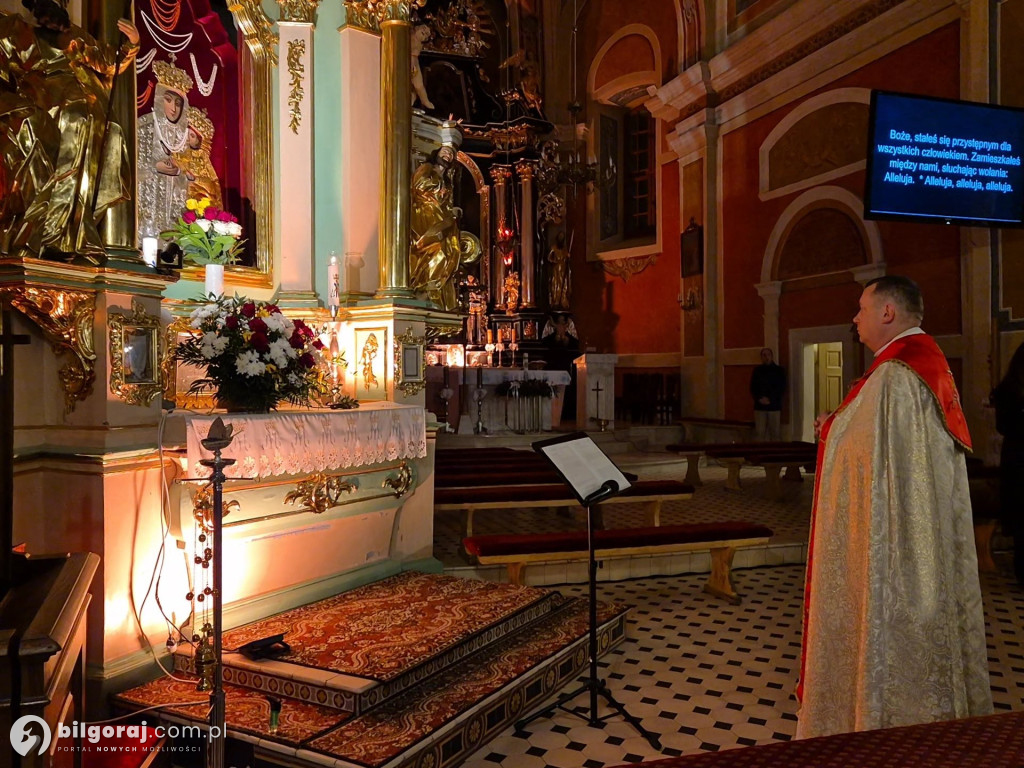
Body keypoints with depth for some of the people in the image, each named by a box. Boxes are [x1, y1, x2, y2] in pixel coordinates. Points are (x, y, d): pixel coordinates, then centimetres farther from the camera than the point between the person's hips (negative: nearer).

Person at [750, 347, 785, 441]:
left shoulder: (779, 370, 8)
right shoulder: (757, 371, 12)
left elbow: (782, 388, 2)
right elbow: (753, 388, 9)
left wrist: (770, 399, -9)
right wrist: (759, 399, -9)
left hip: (775, 406, -1)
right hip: (759, 407, 1)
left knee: (775, 433, -4)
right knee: (759, 433, -5)